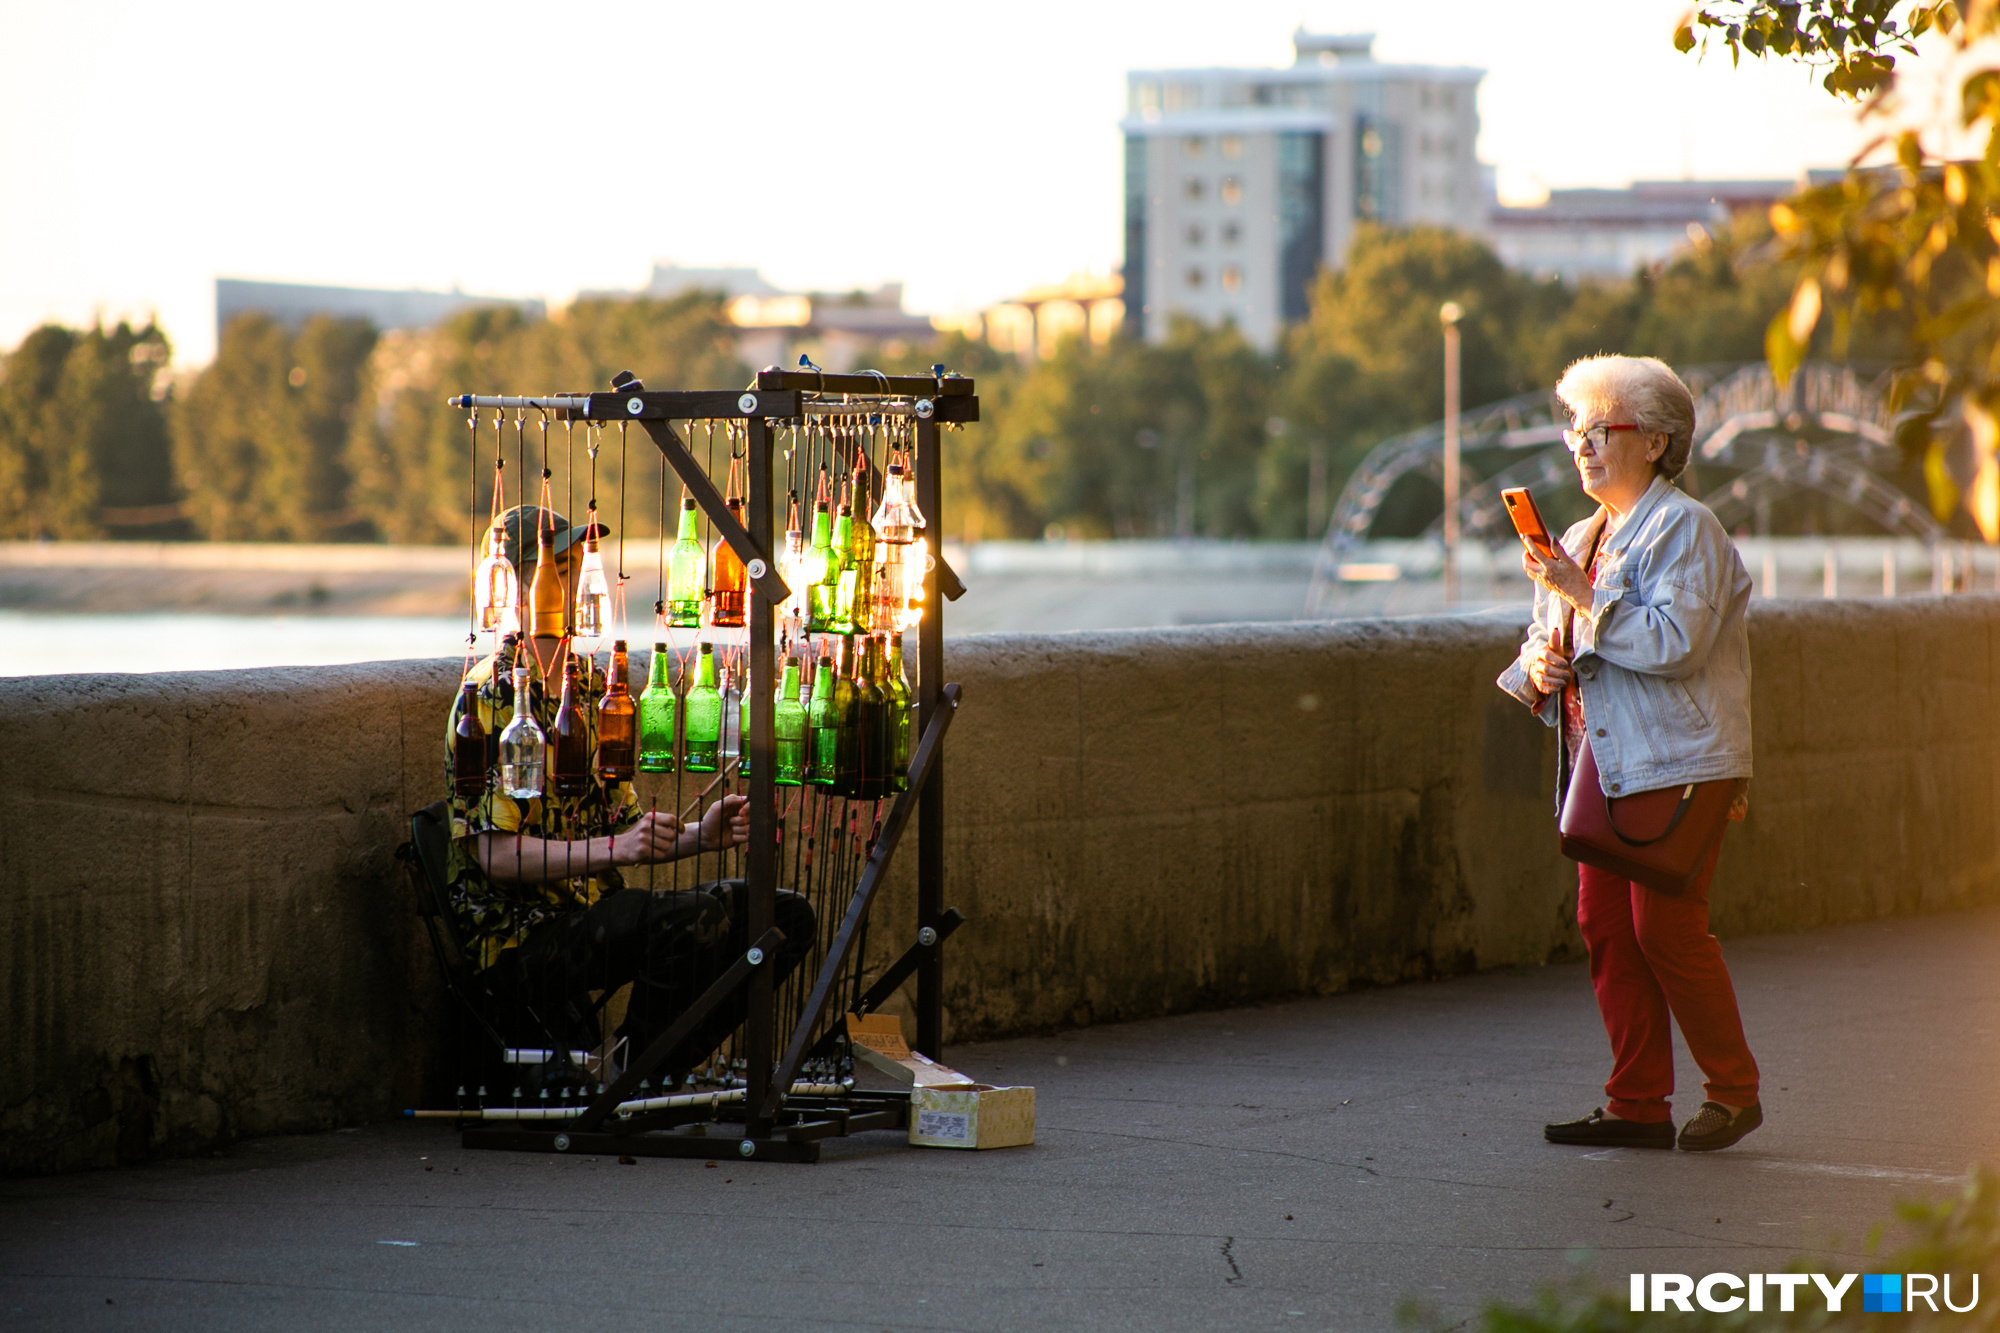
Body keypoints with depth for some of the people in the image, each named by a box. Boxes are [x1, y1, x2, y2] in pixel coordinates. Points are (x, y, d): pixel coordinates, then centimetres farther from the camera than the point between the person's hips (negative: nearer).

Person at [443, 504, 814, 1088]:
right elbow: (498, 856, -18)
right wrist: (616, 848, -26)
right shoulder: (491, 698, -10)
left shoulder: (593, 687, 17)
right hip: (522, 937, -9)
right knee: (695, 918, -31)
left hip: (598, 912, 9)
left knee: (785, 917, -2)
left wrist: (697, 836, -1)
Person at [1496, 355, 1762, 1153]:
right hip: (1604, 764, 8)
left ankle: (1734, 1092, 3)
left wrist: (1583, 596, -17)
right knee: (1605, 927, 3)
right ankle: (1638, 1106, 7)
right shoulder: (1581, 541, 19)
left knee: (1665, 929, -10)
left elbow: (1676, 643, -19)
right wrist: (1536, 669, 2)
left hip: (1678, 764, -8)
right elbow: (1543, 643, 25)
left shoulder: (1684, 529, -7)